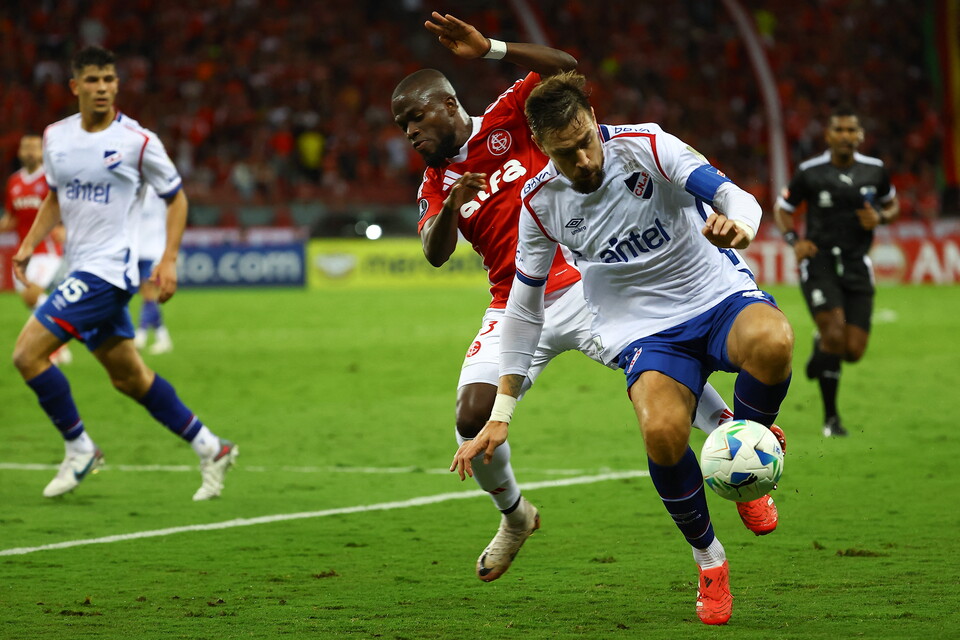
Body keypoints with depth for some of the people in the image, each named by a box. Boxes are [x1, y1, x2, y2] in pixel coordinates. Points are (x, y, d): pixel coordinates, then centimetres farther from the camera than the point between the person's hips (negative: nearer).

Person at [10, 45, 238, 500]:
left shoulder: (138, 141, -10)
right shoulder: (56, 137, 7)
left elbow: (176, 197, 1)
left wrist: (169, 260, -7)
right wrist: (29, 245, 9)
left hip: (108, 269, -7)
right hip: (81, 270, 7)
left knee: (28, 352, -15)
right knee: (128, 377, 14)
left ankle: (79, 450, -1)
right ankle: (210, 449, 25)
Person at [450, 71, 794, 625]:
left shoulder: (645, 145, -12)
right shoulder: (542, 201, -4)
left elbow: (736, 197, -21)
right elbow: (523, 308, 6)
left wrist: (738, 225, -48)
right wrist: (500, 416, 3)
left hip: (720, 295, -1)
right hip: (647, 331, 1)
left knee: (772, 341, -39)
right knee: (662, 432, -32)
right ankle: (710, 562, -4)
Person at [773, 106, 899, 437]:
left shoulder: (875, 170, 2)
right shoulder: (810, 172, -4)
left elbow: (892, 204, 19)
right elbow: (782, 208, 8)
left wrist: (880, 217, -5)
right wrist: (794, 241, -10)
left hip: (857, 267, 3)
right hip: (819, 262, -3)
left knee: (853, 351, -4)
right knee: (835, 334, -21)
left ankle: (820, 347, 34)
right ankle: (831, 417, -5)